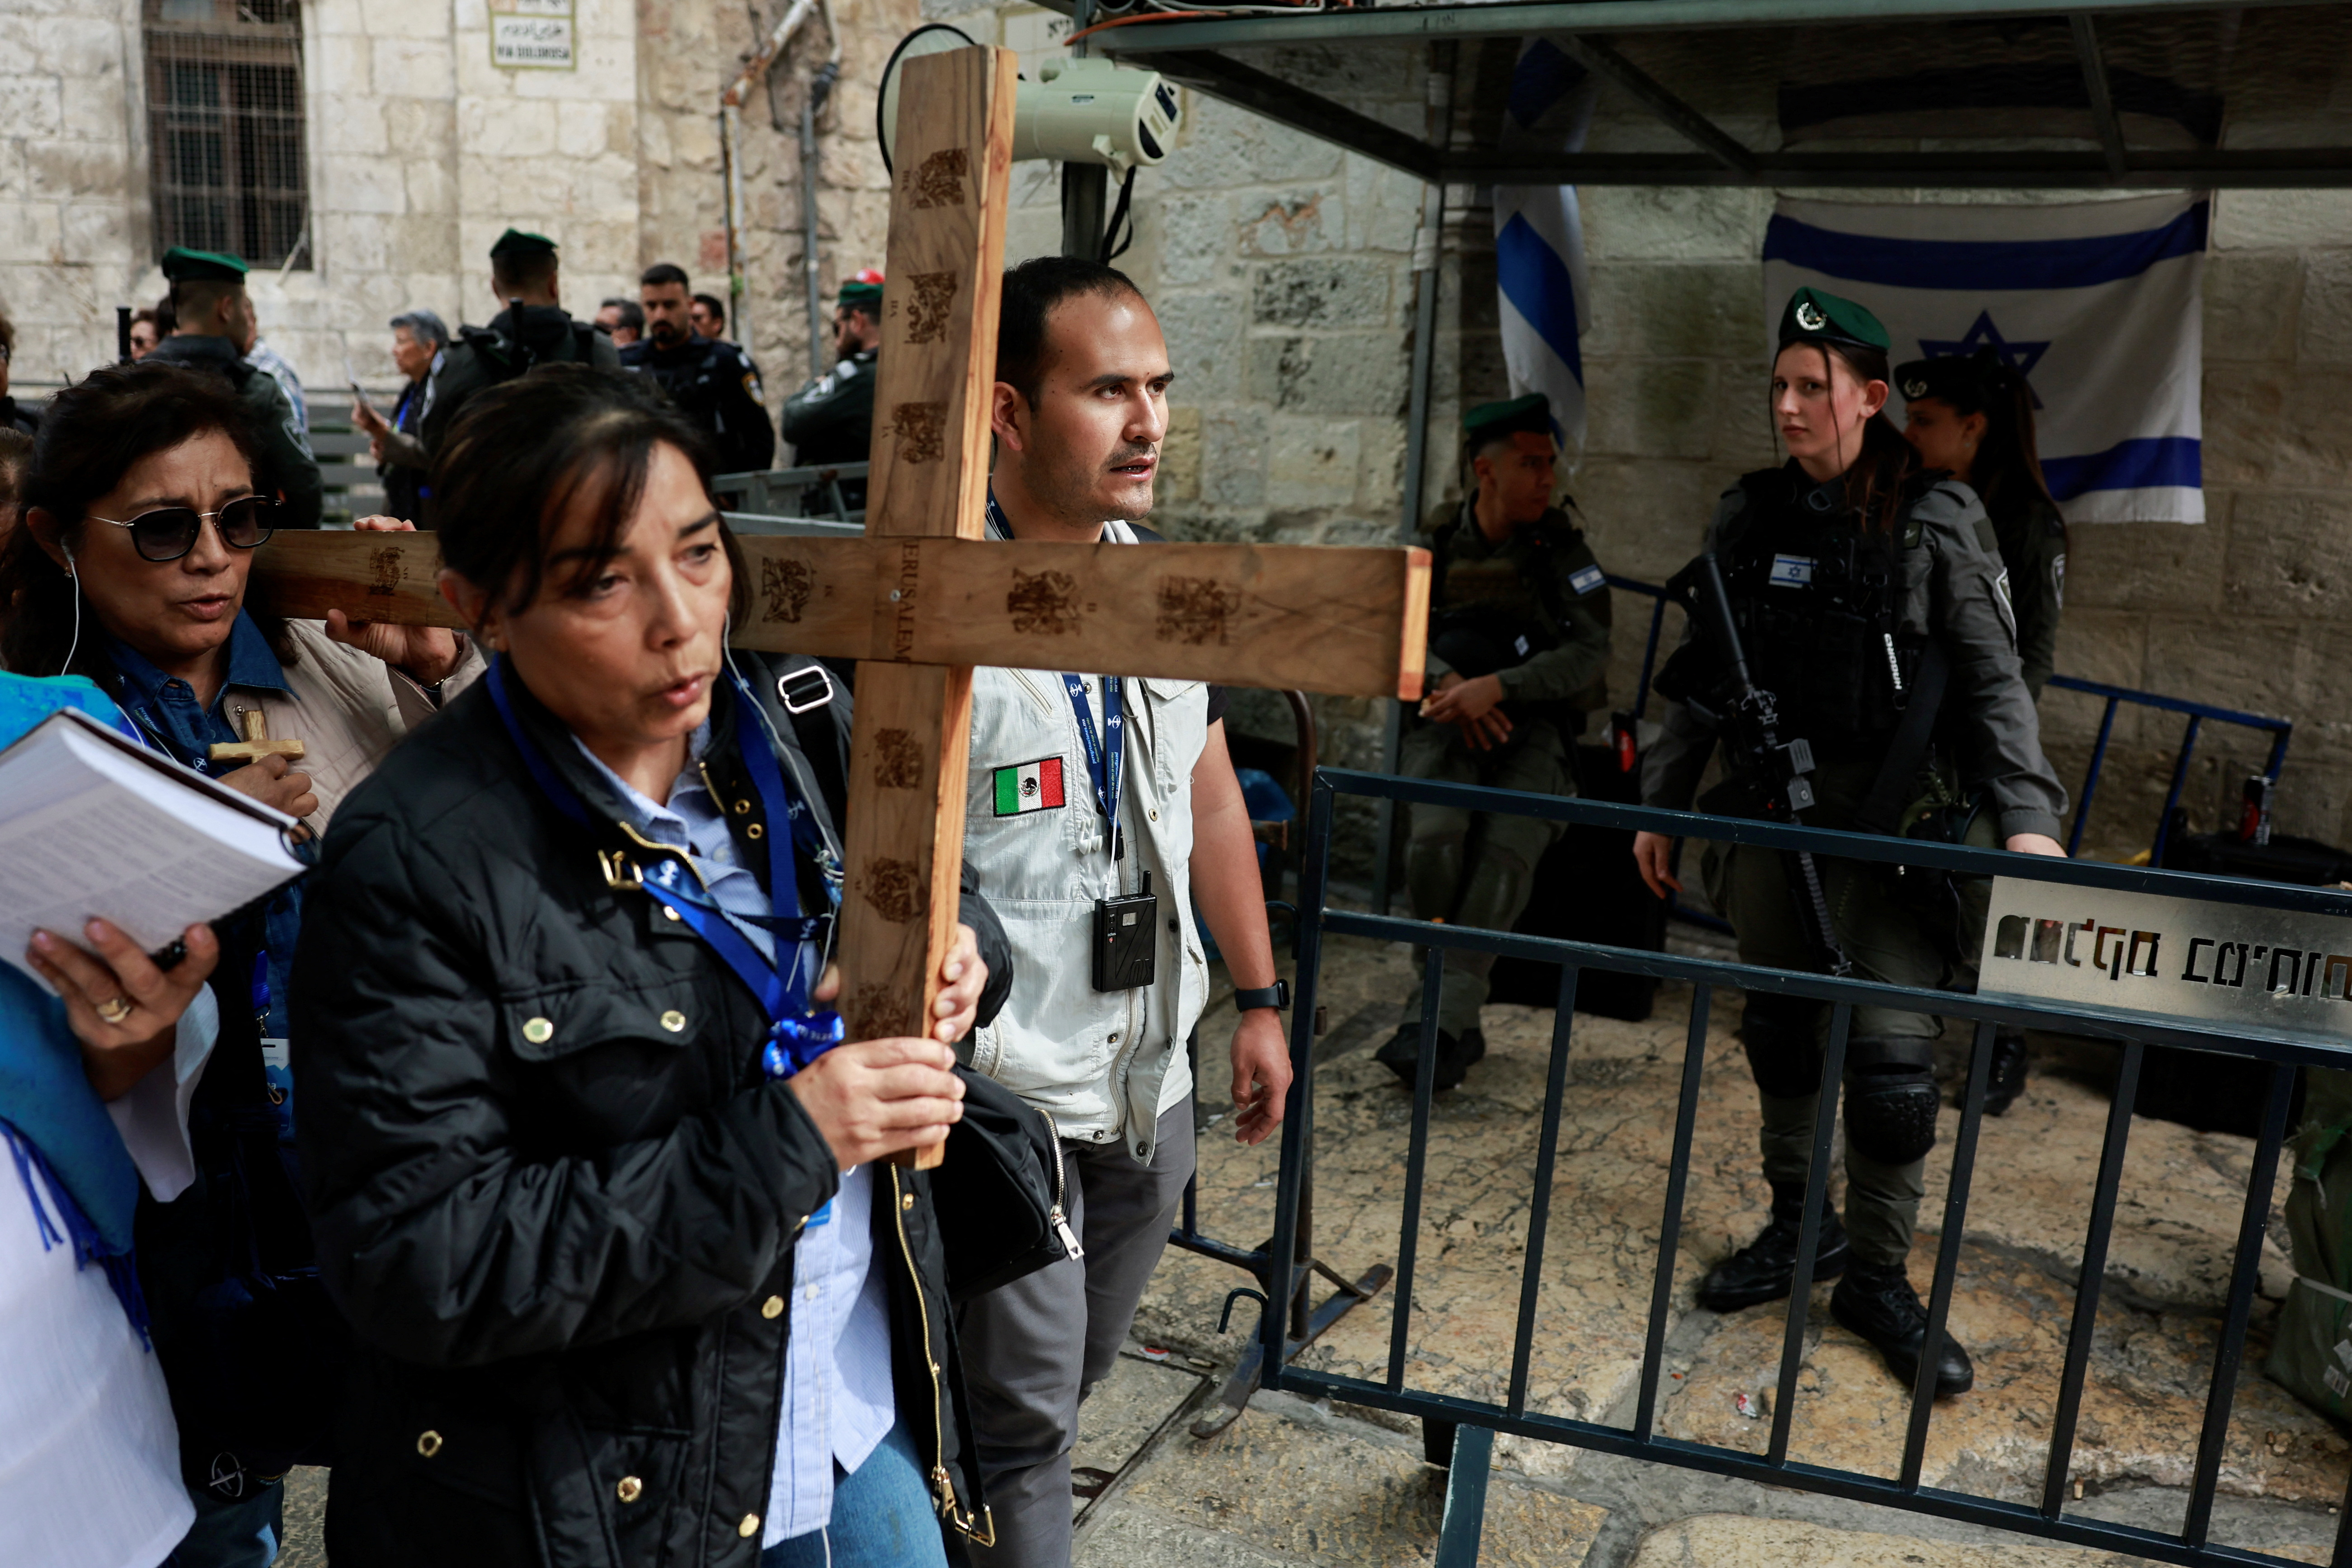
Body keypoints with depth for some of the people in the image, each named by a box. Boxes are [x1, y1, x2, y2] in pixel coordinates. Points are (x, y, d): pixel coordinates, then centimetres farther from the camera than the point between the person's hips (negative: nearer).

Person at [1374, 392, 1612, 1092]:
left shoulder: (1563, 550, 0)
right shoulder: (1436, 543, 6)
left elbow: (1588, 655, -8)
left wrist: (1497, 686, -21)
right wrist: (1446, 682, -19)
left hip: (1534, 728, -1)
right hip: (1446, 724, 1)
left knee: (1503, 857, -27)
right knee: (1435, 839, -27)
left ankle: (1436, 1024, -25)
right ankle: (1460, 1021, -11)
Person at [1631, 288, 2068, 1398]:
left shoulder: (1936, 523, -4)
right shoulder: (1750, 517, 7)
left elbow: (1993, 680, -6)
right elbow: (1703, 676, 12)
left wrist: (2026, 816, -18)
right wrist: (1661, 804, 11)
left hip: (1893, 817, -4)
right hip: (1769, 806, 4)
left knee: (1892, 1050, -5)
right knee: (1779, 1026, 12)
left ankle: (1877, 1275, 12)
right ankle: (1800, 1225, 30)